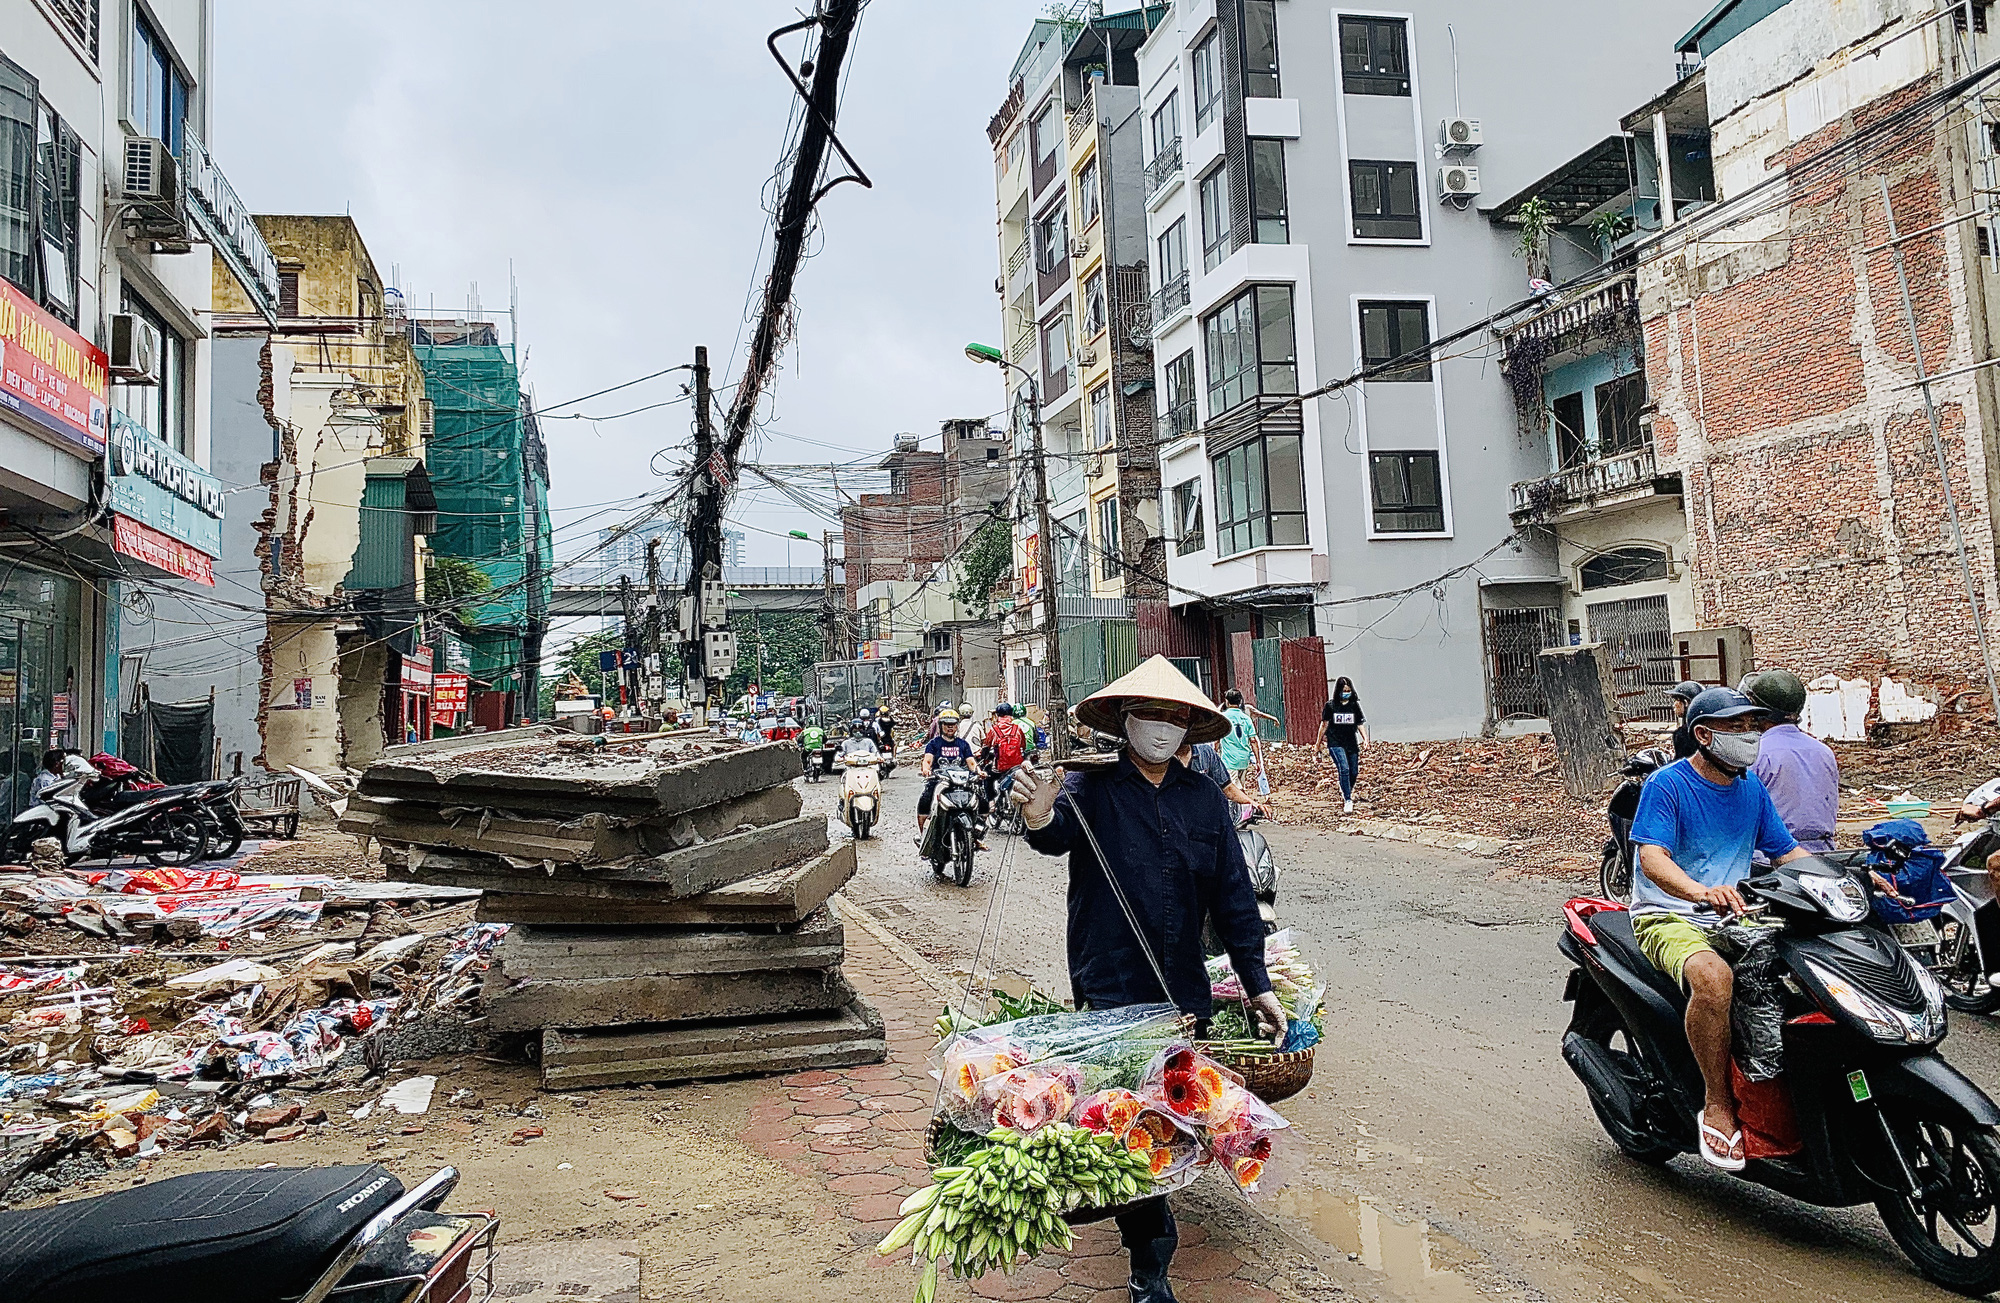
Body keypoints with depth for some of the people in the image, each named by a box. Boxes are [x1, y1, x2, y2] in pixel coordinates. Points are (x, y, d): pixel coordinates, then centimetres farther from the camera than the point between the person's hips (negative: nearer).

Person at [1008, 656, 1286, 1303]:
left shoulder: (1205, 800, 7)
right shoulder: (1090, 790, -4)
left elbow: (1233, 896, 10)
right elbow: (1059, 833, -27)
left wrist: (1258, 984, 7)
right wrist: (1041, 818, -51)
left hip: (1186, 994, 4)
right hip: (1110, 992, -4)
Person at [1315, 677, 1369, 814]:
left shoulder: (1355, 705, 6)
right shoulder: (1330, 705, 0)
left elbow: (1360, 724, 10)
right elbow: (1324, 724, 6)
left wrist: (1365, 738, -4)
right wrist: (1319, 742, 9)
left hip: (1352, 743, 3)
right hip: (1335, 743, -3)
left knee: (1354, 772, 5)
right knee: (1344, 769, -20)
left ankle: (1346, 792, 34)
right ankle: (1348, 801, -17)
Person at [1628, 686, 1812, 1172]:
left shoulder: (1752, 789, 14)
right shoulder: (1668, 784, -9)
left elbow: (1787, 852, 17)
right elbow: (1652, 858, -20)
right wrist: (1701, 892, -39)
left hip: (1734, 918, 7)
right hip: (1670, 919, -7)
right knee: (1713, 978, -37)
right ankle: (1718, 1105, -20)